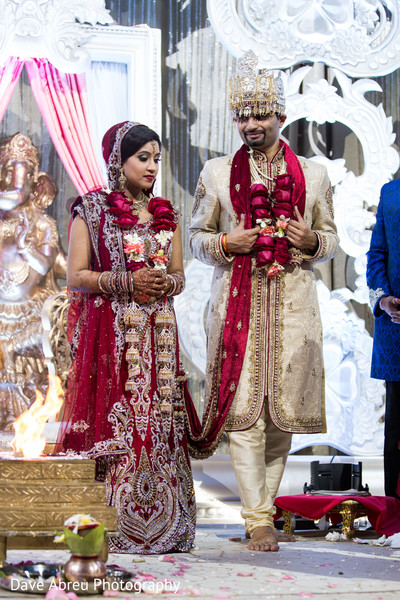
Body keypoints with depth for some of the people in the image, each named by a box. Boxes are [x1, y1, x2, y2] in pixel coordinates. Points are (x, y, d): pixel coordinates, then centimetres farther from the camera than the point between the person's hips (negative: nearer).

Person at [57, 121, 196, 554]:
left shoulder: (165, 213, 15)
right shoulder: (91, 210, 1)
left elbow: (179, 275, 17)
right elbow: (75, 277, -4)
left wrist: (165, 283, -5)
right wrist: (128, 281, -14)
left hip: (158, 333, 4)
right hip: (109, 334, -4)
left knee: (159, 422, 0)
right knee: (113, 420, -8)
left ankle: (160, 524, 5)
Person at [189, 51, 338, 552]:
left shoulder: (312, 174, 11)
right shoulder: (216, 172, 9)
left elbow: (331, 239, 16)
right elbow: (196, 236, 13)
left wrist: (310, 240, -6)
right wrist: (226, 243, -8)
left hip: (292, 301, 1)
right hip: (237, 299, -1)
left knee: (283, 406, 2)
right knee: (243, 407, -8)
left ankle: (266, 504, 17)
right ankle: (258, 520, -5)